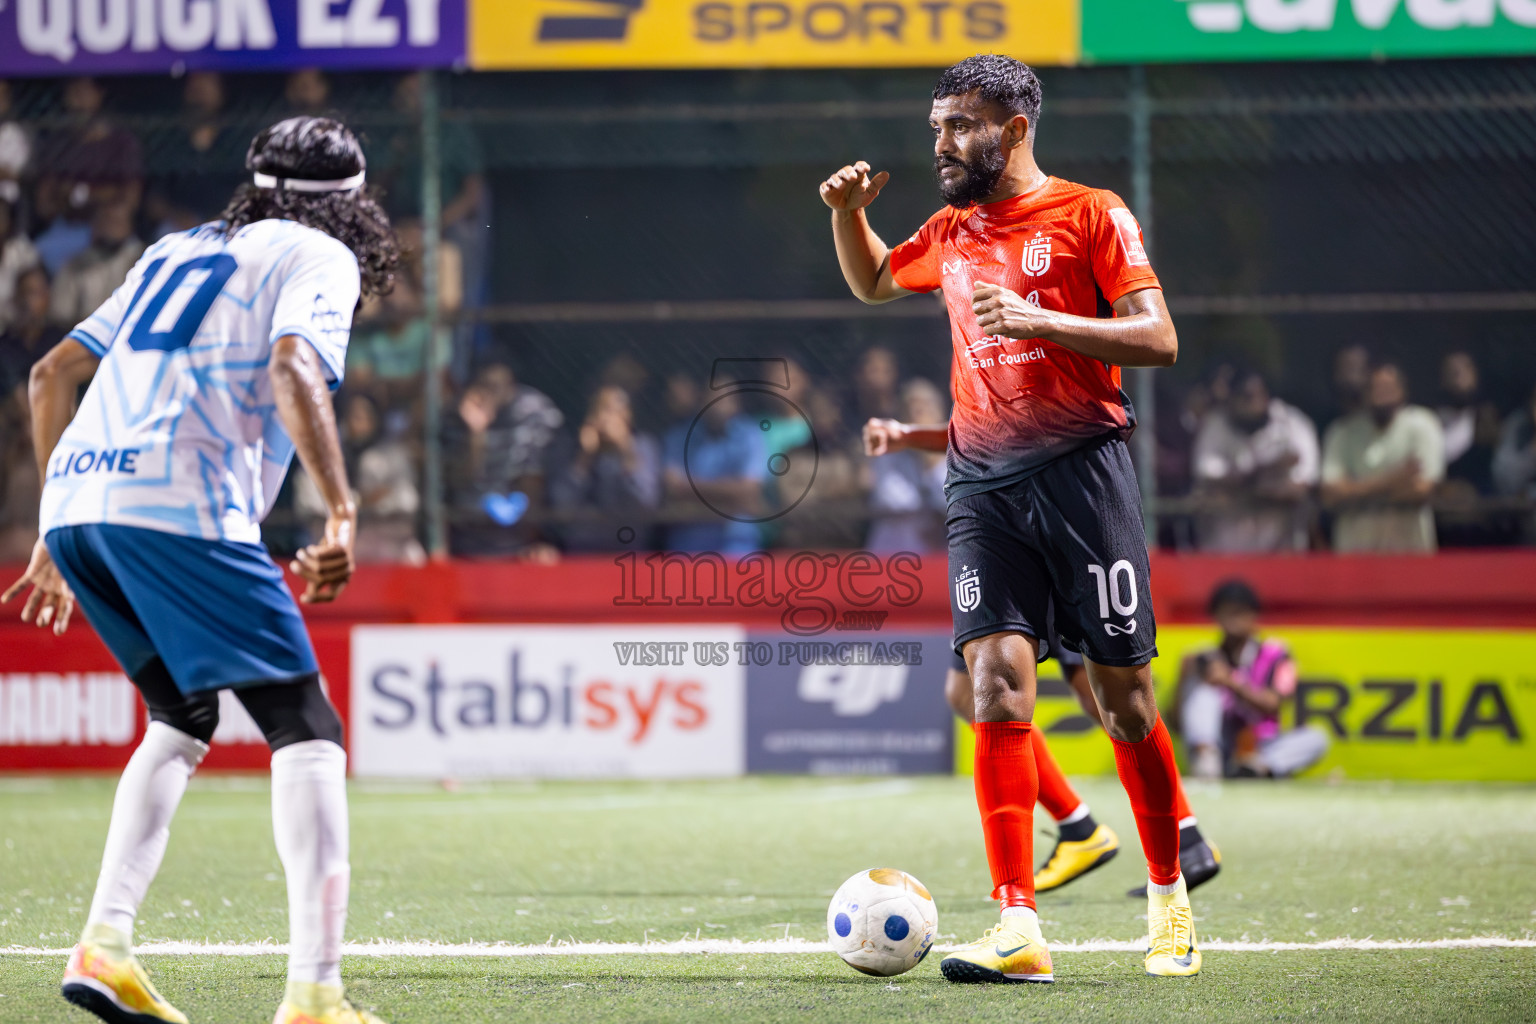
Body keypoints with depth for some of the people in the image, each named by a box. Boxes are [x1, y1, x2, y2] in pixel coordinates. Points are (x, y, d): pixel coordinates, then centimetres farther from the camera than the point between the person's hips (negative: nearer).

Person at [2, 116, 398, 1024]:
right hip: (181, 506, -7)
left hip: (75, 503, 7)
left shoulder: (181, 251, 30)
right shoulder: (321, 257, 10)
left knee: (184, 718, 24)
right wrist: (343, 515, -18)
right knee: (306, 731, -5)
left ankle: (105, 942, 9)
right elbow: (293, 372, -11)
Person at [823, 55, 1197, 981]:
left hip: (1083, 470, -4)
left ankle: (1170, 898, 21)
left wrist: (1041, 320, -18)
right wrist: (847, 212, 17)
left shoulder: (1090, 215, -1)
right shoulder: (952, 234, 16)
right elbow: (873, 281, 36)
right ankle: (1019, 929, -16)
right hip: (985, 486, 4)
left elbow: (1159, 339, -8)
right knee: (998, 684, -11)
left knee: (1124, 695, 1)